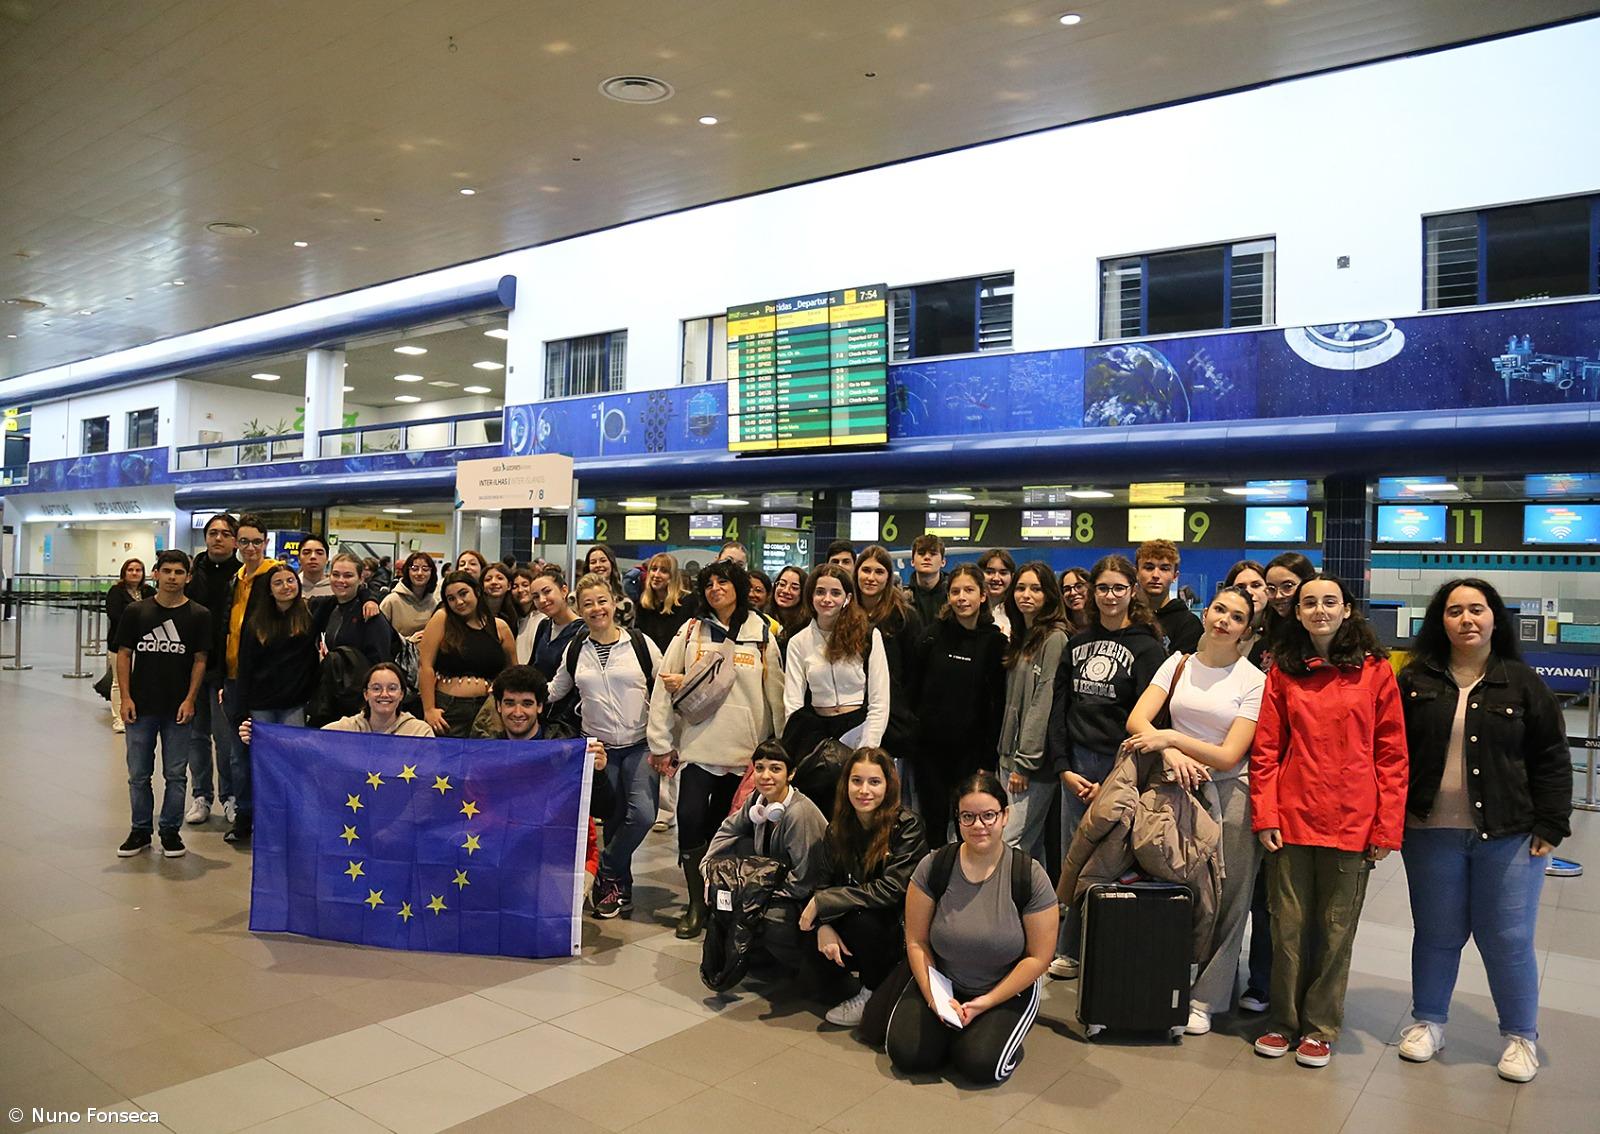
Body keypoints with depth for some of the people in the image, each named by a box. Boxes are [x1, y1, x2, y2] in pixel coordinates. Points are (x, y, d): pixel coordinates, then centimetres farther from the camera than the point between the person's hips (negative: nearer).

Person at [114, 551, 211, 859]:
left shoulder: (199, 615, -1)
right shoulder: (136, 611, 2)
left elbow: (200, 660, 0)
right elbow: (124, 655, 4)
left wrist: (190, 700, -7)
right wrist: (126, 698, -4)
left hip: (178, 709, -1)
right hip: (141, 707, 1)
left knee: (176, 775, 6)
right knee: (138, 774, 10)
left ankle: (170, 831, 18)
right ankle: (140, 830, 24)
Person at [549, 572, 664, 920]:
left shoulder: (640, 643, -1)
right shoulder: (575, 650, 6)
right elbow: (555, 690, 19)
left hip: (640, 744, -2)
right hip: (599, 748, 2)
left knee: (643, 813, -18)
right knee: (613, 819, 4)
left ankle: (608, 874, 5)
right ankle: (619, 886, 23)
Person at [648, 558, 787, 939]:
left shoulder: (761, 635, 4)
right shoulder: (691, 631, 4)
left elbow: (775, 693, 5)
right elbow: (664, 685, 2)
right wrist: (661, 743, -2)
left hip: (745, 750, 0)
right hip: (697, 746, 0)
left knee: (727, 828, 8)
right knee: (691, 821, -11)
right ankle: (696, 904, 6)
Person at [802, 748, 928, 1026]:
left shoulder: (907, 825, -19)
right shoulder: (839, 828, -2)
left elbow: (891, 889, -26)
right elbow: (824, 882, -3)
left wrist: (822, 902, -25)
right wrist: (823, 926, -23)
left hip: (903, 926, -5)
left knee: (858, 917, -31)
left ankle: (874, 993, -6)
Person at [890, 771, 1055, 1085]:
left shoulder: (1030, 876, -14)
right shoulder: (933, 867, -10)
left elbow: (1038, 957, -9)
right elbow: (916, 942, -5)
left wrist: (986, 1002, -13)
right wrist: (936, 999, -16)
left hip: (1007, 990, -2)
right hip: (941, 984, 2)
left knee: (982, 1065, -24)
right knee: (907, 1055, -16)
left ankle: (992, 1026, 10)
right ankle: (947, 1019, 15)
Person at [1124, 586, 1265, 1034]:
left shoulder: (1253, 680, -5)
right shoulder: (1179, 663, 5)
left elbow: (1229, 756, -12)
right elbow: (1137, 719, -7)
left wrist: (1171, 737, -22)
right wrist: (1170, 753, -24)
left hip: (1229, 796, -2)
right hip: (1177, 786, 3)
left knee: (1225, 899, 2)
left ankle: (1205, 999, 16)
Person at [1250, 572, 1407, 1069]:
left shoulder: (1375, 670, 0)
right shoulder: (1283, 670, 4)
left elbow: (1392, 754, 0)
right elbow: (1266, 749, 3)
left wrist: (1387, 827, -5)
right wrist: (1265, 815, -5)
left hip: (1351, 822, -1)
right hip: (1292, 818, 1)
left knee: (1336, 929, 9)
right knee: (1288, 925, 9)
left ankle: (1320, 1028, 26)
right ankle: (1284, 1020, 26)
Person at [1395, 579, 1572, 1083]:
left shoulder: (1523, 683, 0)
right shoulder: (1416, 680, 1)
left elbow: (1552, 759, 2)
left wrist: (1549, 826, -3)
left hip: (1509, 836, -1)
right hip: (1431, 834, 1)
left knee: (1508, 939, 7)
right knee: (1437, 933, 12)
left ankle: (1521, 1036, 26)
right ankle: (1427, 1021, 29)